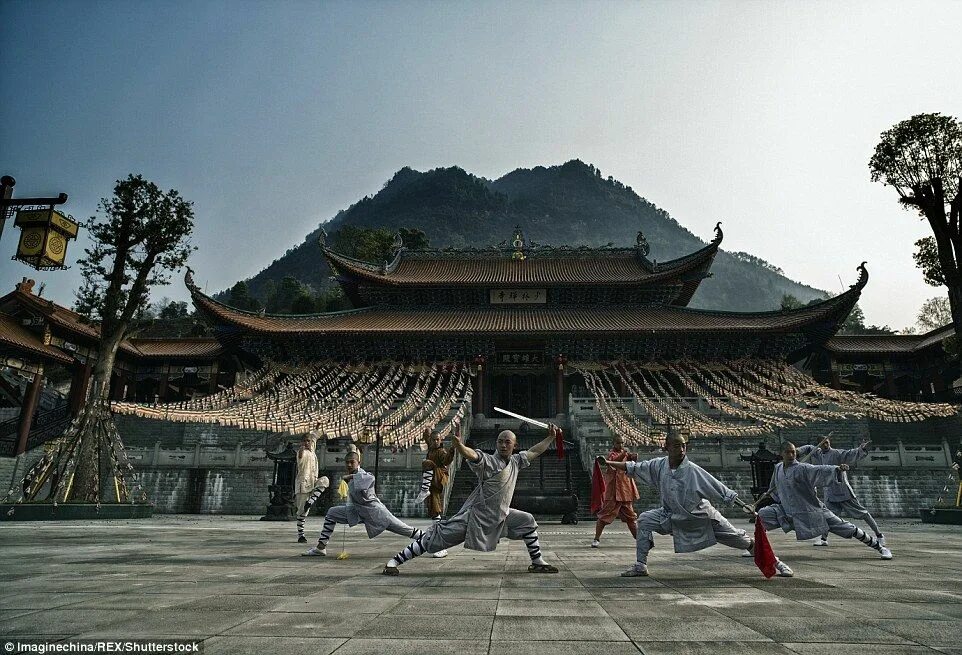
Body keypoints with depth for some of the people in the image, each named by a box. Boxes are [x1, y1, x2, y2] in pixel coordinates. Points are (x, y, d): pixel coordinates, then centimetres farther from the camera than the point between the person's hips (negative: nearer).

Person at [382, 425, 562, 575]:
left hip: (500, 516, 8)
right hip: (475, 515, -7)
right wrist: (458, 445, -59)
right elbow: (471, 454, -38)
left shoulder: (515, 461, 5)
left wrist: (551, 437, 17)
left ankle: (537, 562, 27)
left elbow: (534, 451, 20)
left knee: (527, 522, 10)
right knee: (437, 536, -9)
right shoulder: (488, 461, -18)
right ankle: (395, 560, 0)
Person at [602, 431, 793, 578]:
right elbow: (633, 468, -3)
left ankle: (776, 563, 24)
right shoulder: (659, 465, -14)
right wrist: (609, 463, -8)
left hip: (702, 516, -3)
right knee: (644, 520, -13)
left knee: (741, 540, -1)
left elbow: (722, 491, -22)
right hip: (673, 516, 3)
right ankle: (640, 566, -2)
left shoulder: (693, 470, -25)